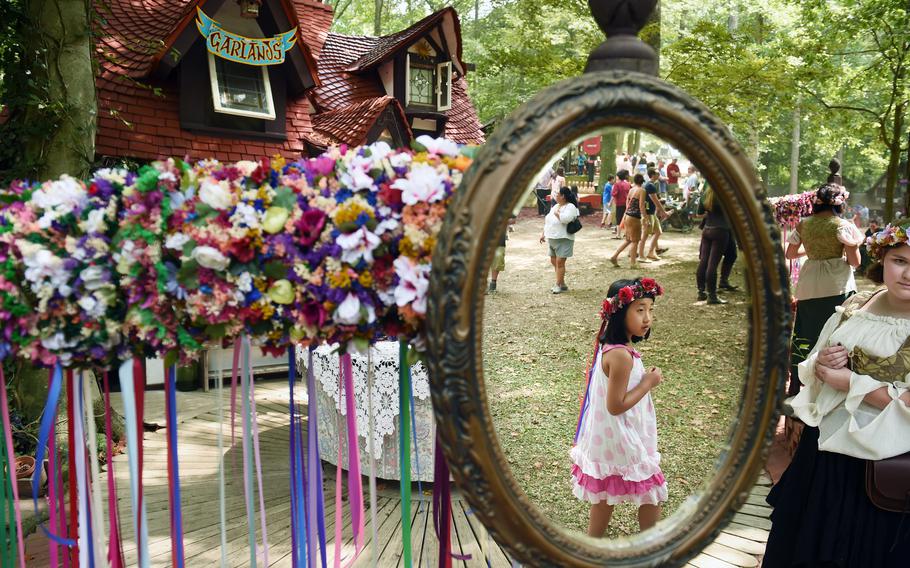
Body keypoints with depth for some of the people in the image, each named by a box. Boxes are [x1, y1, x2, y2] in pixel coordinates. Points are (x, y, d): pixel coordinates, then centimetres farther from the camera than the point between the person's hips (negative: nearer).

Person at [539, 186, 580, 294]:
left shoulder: (570, 207, -12)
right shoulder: (556, 206, 14)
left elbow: (565, 219, -30)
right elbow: (547, 220, 20)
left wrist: (557, 213, -13)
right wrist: (543, 234, 18)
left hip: (563, 239, -9)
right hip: (552, 238, 9)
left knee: (560, 262, -8)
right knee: (554, 262, 11)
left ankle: (559, 285, -1)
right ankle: (562, 284, 21)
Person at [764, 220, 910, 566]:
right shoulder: (854, 307, 2)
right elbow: (808, 372, 11)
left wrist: (848, 381, -19)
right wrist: (821, 363, -10)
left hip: (882, 465, -5)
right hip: (821, 450, 5)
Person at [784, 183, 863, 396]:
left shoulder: (804, 224, 3)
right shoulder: (842, 225, -8)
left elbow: (790, 254, 13)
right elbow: (855, 261, -10)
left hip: (808, 288, 4)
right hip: (837, 289, -3)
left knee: (803, 336, 11)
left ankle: (795, 387, 18)